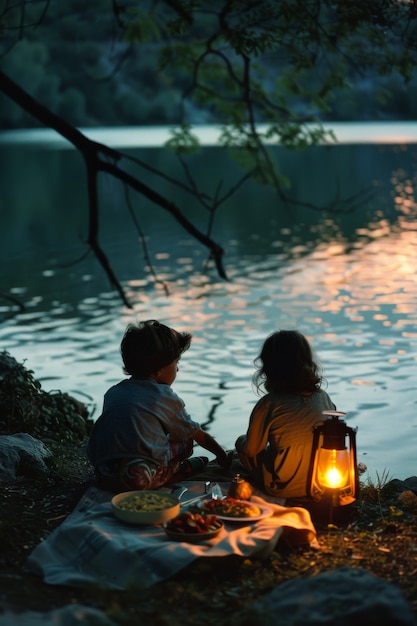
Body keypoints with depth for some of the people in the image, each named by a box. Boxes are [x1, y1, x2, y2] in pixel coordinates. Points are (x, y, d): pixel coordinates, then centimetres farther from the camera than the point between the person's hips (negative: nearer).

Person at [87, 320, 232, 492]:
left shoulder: (113, 392, 17)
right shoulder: (165, 397, 3)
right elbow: (198, 435, 15)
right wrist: (223, 456, 32)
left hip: (103, 477, 5)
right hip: (141, 480, -5)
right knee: (186, 440, 12)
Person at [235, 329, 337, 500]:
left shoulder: (269, 404, -23)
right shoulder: (322, 397, -9)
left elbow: (251, 450, -11)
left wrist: (242, 441, 14)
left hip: (282, 489, -5)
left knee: (241, 441, 19)